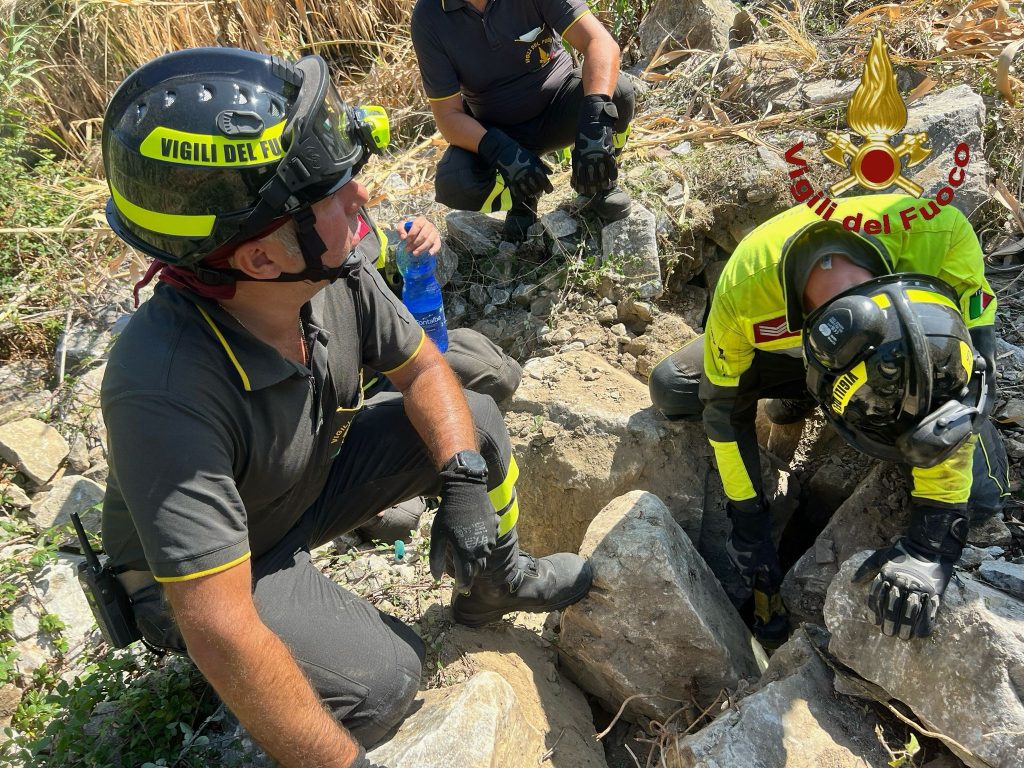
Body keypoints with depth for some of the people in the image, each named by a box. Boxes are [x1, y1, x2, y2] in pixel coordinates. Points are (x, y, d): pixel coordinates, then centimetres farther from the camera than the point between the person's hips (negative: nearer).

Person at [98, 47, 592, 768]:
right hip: (208, 564, -6)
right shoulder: (166, 390, -41)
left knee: (477, 421, -2)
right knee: (382, 679, -26)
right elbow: (218, 628, -39)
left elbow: (423, 370, -4)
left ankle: (495, 585, 23)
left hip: (312, 479, 7)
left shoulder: (337, 272, -22)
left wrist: (464, 480, -20)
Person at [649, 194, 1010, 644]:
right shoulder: (742, 293, -40)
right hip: (789, 349, 1)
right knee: (671, 389, -15)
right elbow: (725, 409, -22)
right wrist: (748, 528, -16)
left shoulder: (942, 233, -43)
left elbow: (967, 386, -34)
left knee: (979, 495, -16)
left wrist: (930, 544, -37)